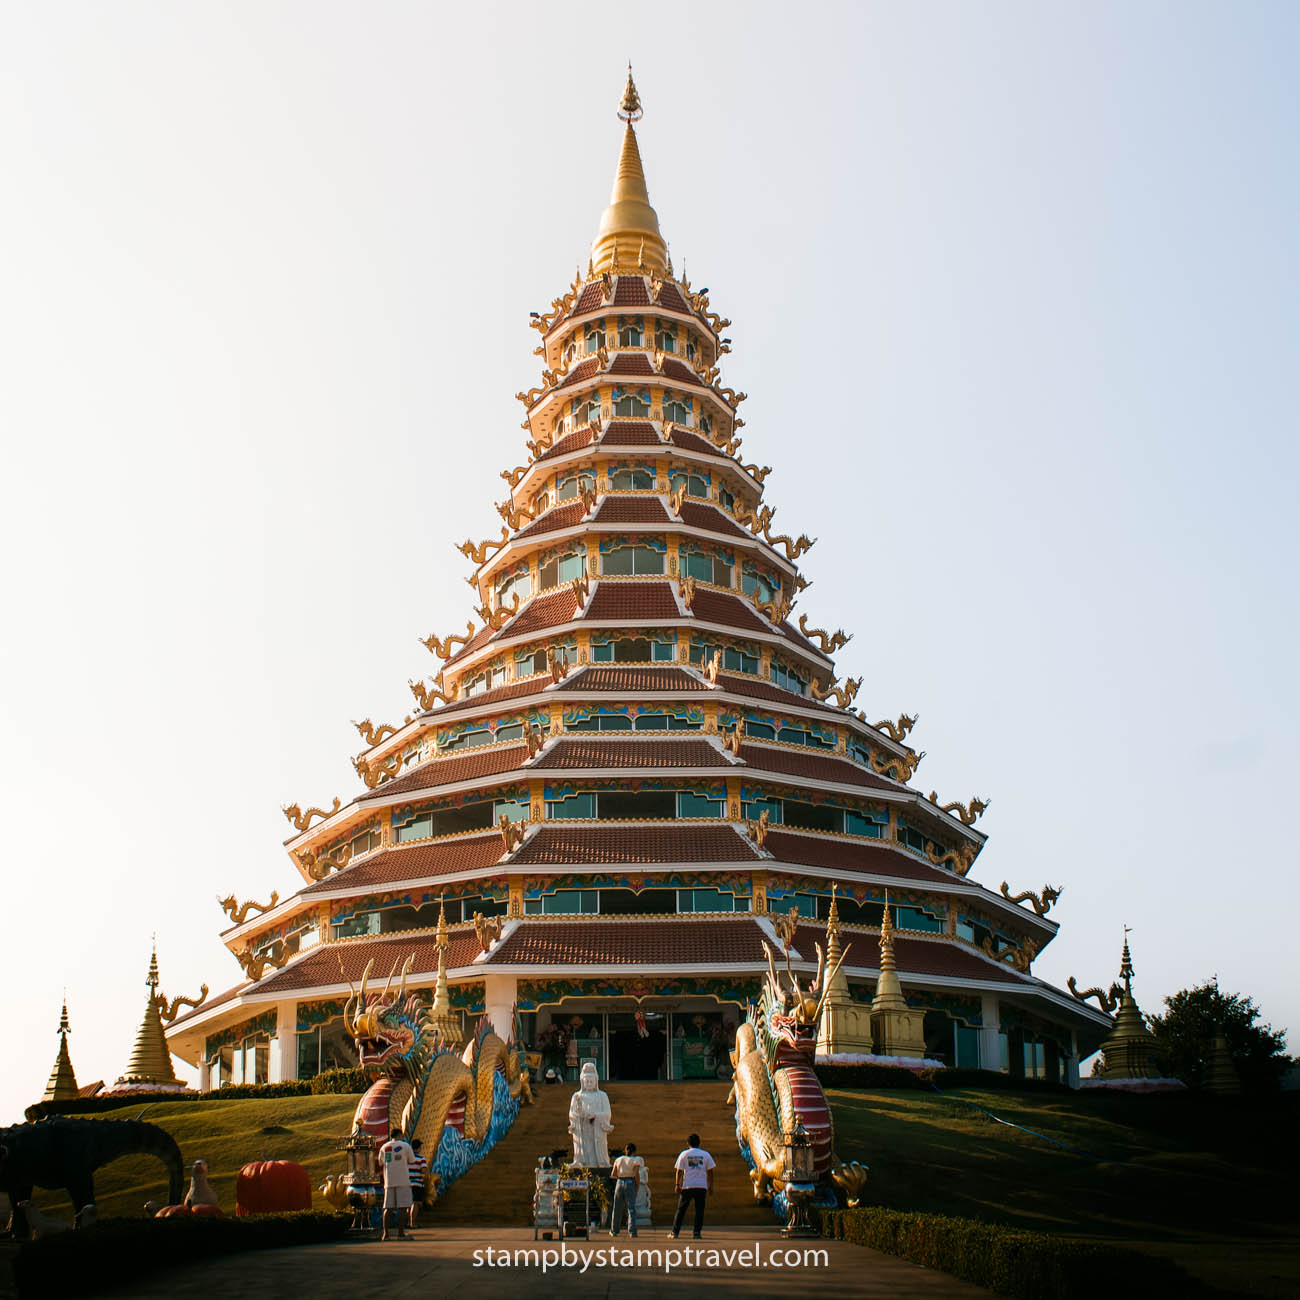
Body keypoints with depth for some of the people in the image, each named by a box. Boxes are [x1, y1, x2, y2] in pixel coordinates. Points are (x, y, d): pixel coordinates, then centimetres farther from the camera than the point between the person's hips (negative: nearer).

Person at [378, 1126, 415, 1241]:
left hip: (389, 1181, 4)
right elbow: (411, 1160, 7)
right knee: (402, 1207, -2)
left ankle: (385, 1233, 1)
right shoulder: (405, 1146, -1)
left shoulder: (384, 1147, 10)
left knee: (388, 1208, 6)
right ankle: (400, 1233, -5)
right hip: (403, 1181, -4)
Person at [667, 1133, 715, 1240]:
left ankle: (675, 1232, 8)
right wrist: (710, 1186, 11)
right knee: (699, 1210, 5)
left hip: (687, 1187, 0)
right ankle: (696, 1233, -2)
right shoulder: (705, 1154, 4)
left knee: (680, 1210, 8)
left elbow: (679, 1171, 0)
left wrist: (677, 1185, 5)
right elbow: (710, 1172, 5)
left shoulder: (684, 1154, 1)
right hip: (701, 1187, 0)